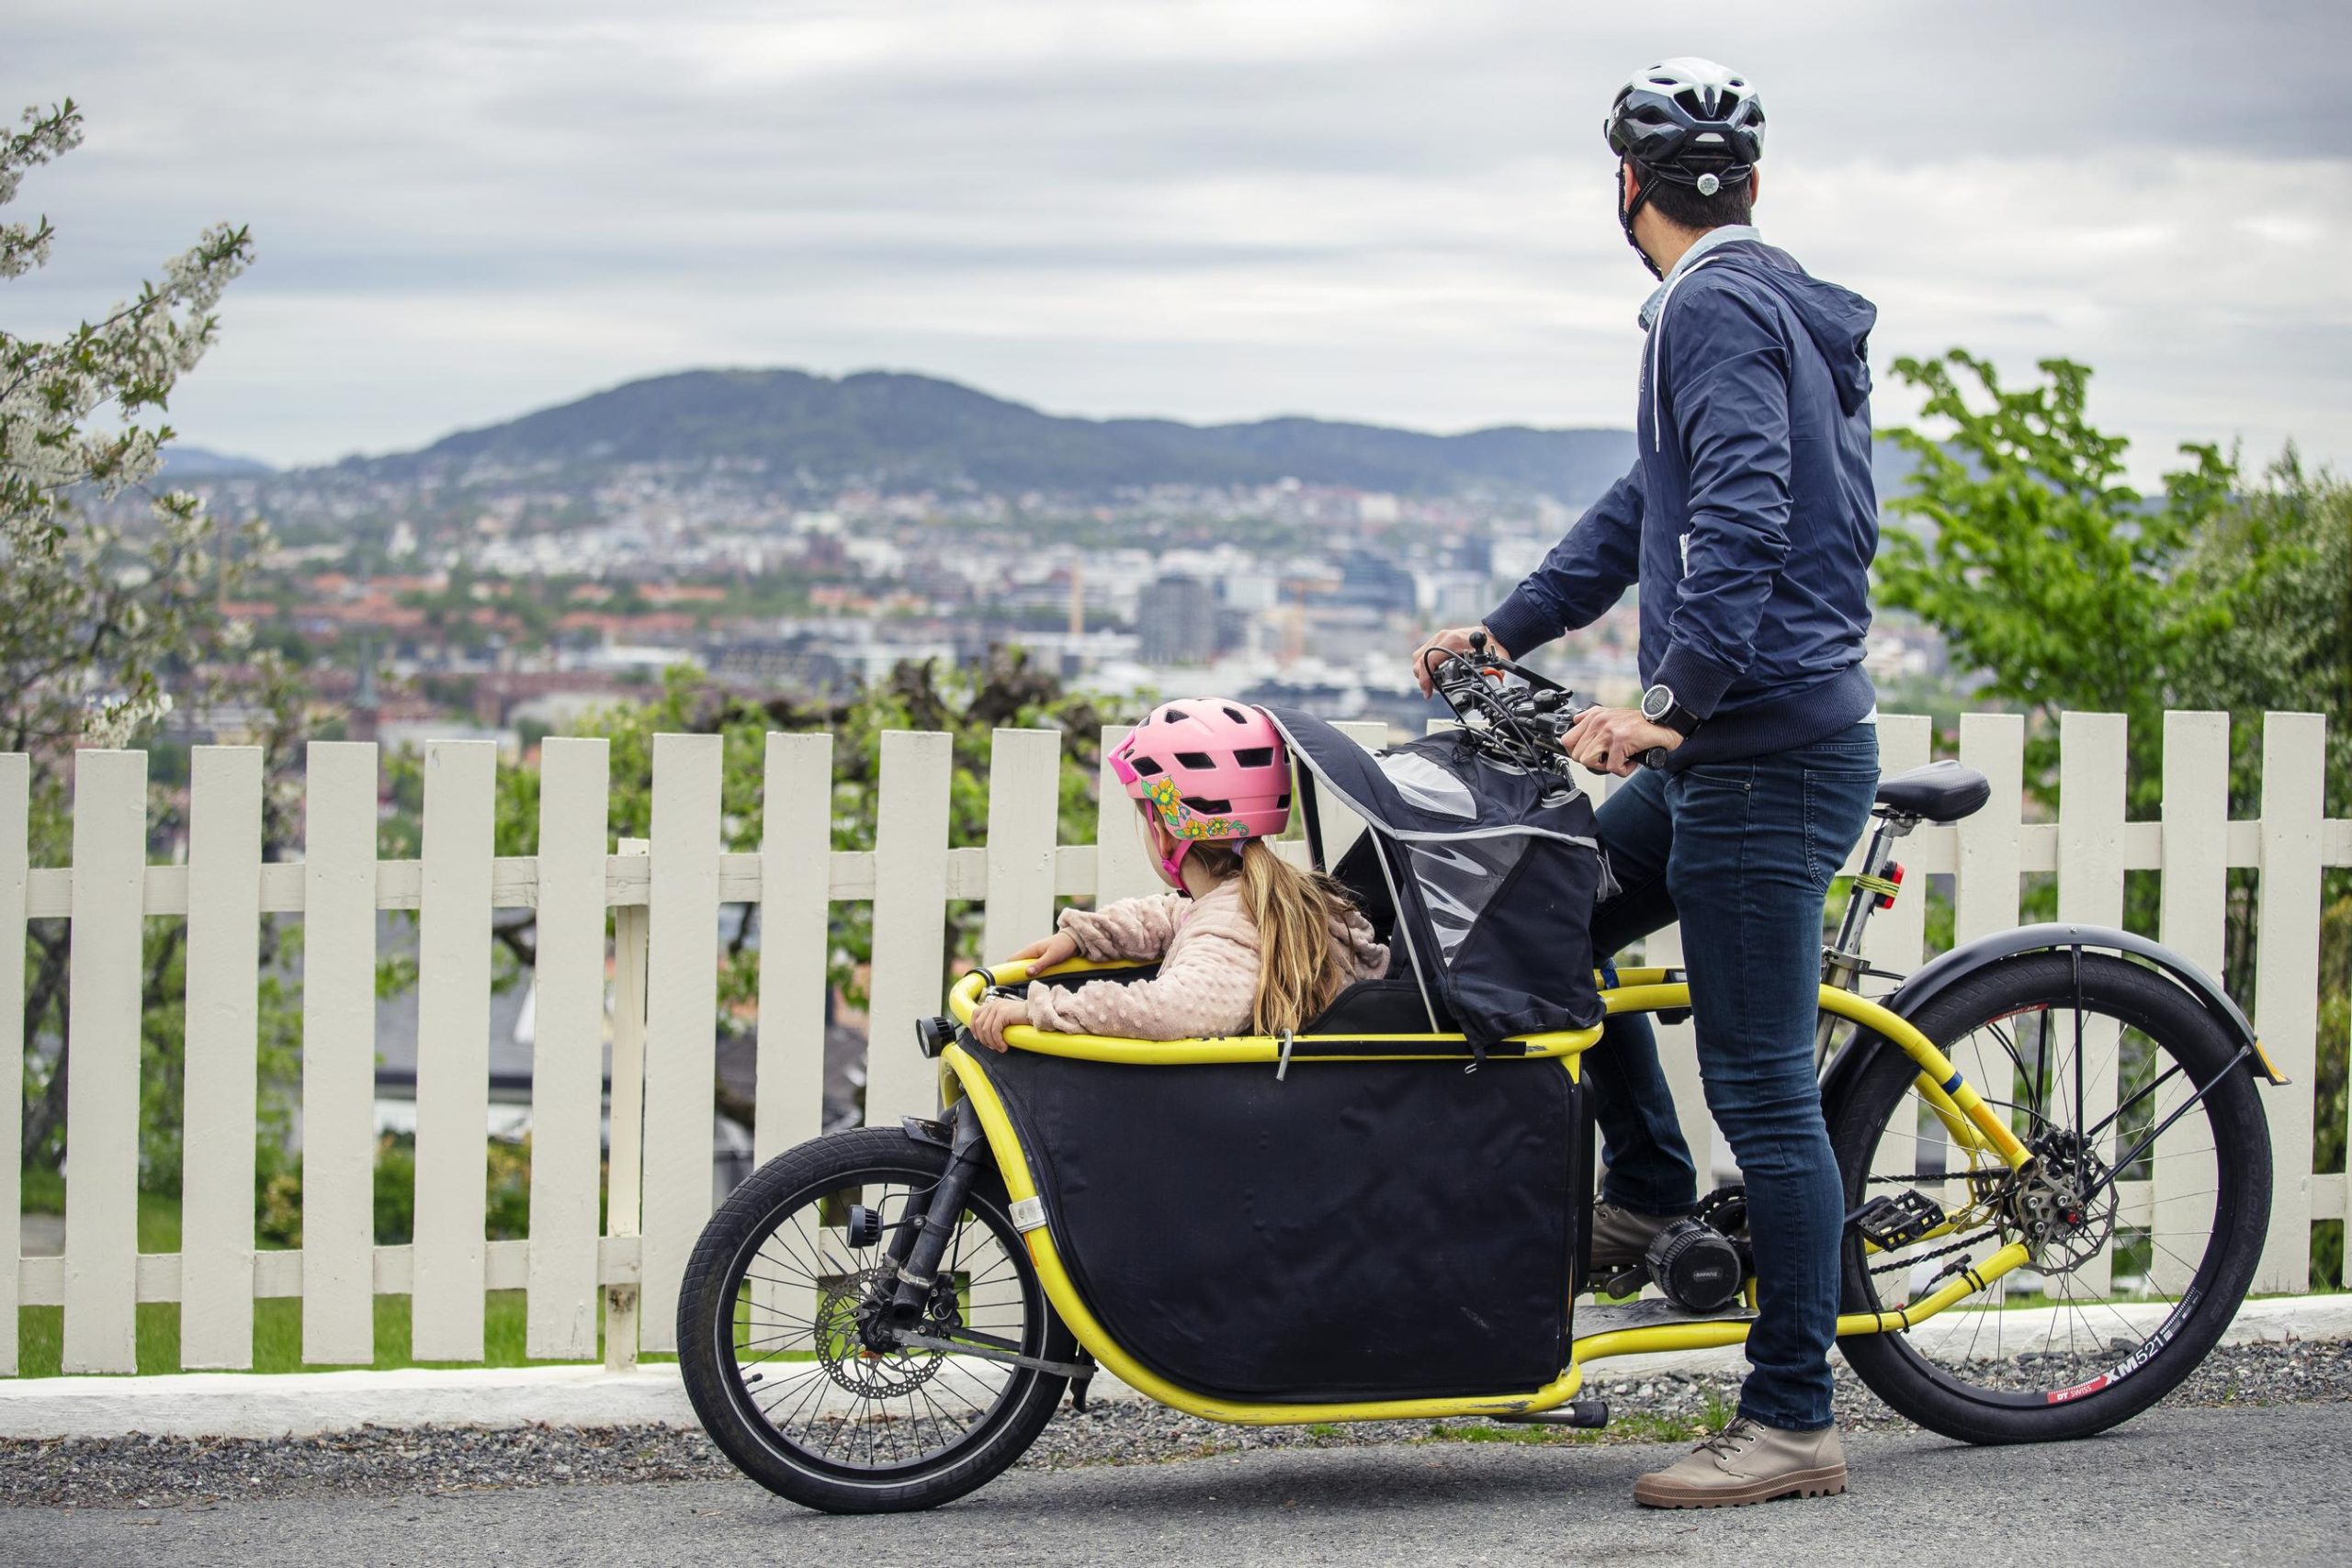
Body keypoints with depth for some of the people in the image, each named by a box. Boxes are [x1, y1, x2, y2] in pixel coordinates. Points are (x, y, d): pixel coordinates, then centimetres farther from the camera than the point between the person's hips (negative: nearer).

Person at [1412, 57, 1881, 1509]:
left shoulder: (1715, 308, -13)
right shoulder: (1773, 300, 19)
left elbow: (1741, 519, -26)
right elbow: (1653, 507, 27)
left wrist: (1675, 696, -30)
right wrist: (1506, 629, 29)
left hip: (1765, 748, -10)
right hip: (1741, 748, 10)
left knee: (1763, 1086, -7)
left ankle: (1795, 1423, -2)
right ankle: (1654, 1199, 29)